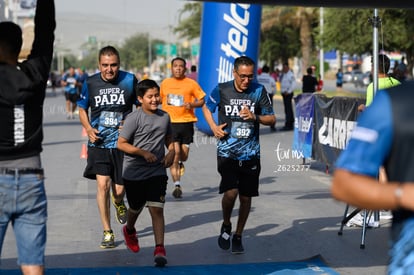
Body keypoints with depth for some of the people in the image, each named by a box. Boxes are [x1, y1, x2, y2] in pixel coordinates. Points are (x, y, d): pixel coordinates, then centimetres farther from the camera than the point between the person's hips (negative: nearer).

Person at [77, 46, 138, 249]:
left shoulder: (129, 80, -3)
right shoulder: (90, 83, -1)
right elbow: (82, 109, 13)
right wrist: (88, 128, -5)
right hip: (99, 143, 0)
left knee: (119, 189, 2)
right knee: (102, 184, -11)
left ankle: (118, 202, 42)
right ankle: (107, 233, 1)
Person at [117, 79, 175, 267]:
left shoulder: (164, 117, 4)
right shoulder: (134, 118, -13)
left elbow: (169, 139, 19)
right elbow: (121, 144, -12)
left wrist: (171, 152, -1)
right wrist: (143, 153, -20)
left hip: (157, 172, 2)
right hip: (134, 173, -2)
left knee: (156, 209, -11)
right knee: (136, 208, 17)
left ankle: (160, 248, -13)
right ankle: (129, 230, 49)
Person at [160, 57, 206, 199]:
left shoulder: (191, 83, 0)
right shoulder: (165, 83, 7)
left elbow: (201, 101, 3)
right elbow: (160, 99, 22)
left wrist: (192, 104, -16)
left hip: (186, 122, 0)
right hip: (170, 122, 0)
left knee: (184, 154, 7)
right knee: (175, 152, -13)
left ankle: (180, 163, 47)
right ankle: (177, 185, -9)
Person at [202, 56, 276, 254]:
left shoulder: (259, 91, -2)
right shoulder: (222, 90, -3)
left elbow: (272, 119, 4)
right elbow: (206, 108, 15)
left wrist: (255, 117, -15)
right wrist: (214, 127, -2)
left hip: (250, 154, 2)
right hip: (227, 152, -2)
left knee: (245, 197, 7)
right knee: (230, 192, -18)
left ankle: (238, 236, 26)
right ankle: (226, 225, 12)